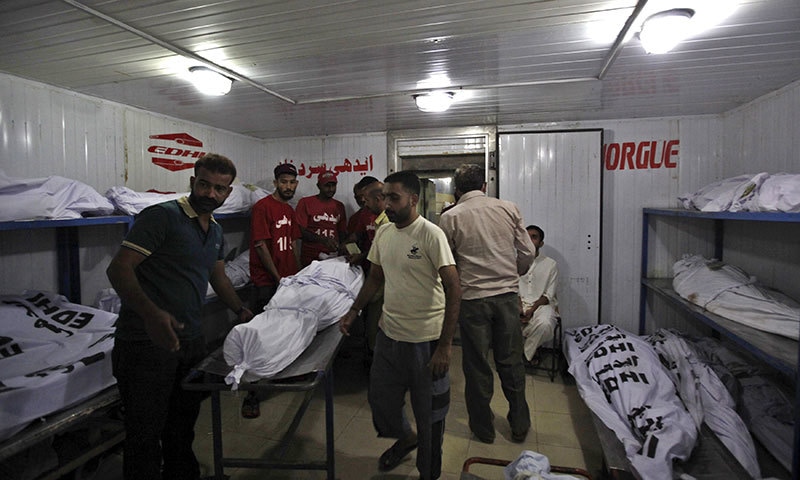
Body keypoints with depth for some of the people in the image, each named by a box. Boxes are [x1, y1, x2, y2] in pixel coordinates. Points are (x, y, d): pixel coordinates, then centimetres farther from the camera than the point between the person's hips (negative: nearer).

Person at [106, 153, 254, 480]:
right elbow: (118, 269, -19)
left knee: (183, 424, 22)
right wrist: (151, 313, -33)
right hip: (147, 342, -7)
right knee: (146, 432, 5)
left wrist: (241, 310, 14)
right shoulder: (162, 216, -13)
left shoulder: (216, 232, 12)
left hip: (190, 340, 8)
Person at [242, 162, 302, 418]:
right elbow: (261, 245, -13)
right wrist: (278, 278, -12)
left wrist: (297, 274, 11)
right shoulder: (263, 206, -9)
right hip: (267, 282, -7)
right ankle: (252, 395, 4)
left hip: (288, 280, 8)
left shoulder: (290, 210, 16)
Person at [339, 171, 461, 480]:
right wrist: (353, 311, 12)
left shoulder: (430, 234, -17)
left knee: (429, 414, 12)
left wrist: (445, 345, -21)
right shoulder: (383, 232, 3)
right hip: (389, 335, 7)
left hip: (425, 340, -6)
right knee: (380, 400, 22)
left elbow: (453, 289, -19)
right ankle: (405, 438, 53)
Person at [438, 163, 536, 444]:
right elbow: (528, 252, 3)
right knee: (511, 362, 16)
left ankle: (483, 428, 28)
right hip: (507, 295, 3)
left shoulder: (450, 218, -5)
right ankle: (520, 425, 32)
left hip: (472, 298, -2)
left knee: (477, 365, 12)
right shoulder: (508, 209, 1)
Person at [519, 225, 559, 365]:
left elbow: (548, 295, -3)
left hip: (541, 304, -2)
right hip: (520, 303, 2)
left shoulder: (550, 264, 1)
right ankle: (530, 351, -3)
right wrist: (518, 308, -15)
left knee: (544, 324, -37)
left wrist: (532, 309, -18)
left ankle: (525, 353, -7)